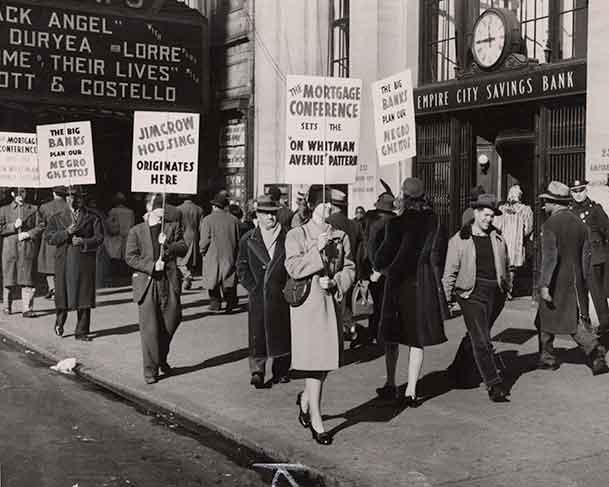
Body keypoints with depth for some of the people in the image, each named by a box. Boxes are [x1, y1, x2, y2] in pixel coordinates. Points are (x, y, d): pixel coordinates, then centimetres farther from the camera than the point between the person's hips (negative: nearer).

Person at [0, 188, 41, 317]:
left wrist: (28, 234, -9)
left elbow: (40, 227, 6)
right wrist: (13, 226, -9)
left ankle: (27, 309, -6)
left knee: (27, 280, -5)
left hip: (28, 248, 0)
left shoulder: (33, 209, 12)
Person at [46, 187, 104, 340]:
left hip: (85, 263, 0)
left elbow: (99, 238, 2)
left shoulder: (92, 218, 10)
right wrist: (66, 233, -12)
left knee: (84, 298, -1)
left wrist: (83, 242, -13)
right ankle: (59, 323, 30)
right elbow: (49, 238, 1)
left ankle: (81, 332, 7)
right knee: (62, 295, 5)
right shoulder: (57, 218, 12)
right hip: (64, 263, 0)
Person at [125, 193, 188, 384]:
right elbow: (130, 257, -1)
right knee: (149, 329, -3)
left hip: (169, 282, 2)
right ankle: (150, 369, 5)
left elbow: (183, 248, 5)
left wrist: (168, 244, -13)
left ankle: (161, 359, 31)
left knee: (171, 322, 6)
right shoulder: (136, 231, 6)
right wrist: (152, 266, -12)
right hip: (146, 283, -2)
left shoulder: (173, 227, 12)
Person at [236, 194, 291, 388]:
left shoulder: (287, 238, 4)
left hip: (281, 294, 0)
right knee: (257, 333, -5)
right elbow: (241, 267, 9)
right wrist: (252, 287, -1)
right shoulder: (248, 239, 7)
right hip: (258, 296, 0)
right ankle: (257, 371, -1)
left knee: (281, 332, 7)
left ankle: (281, 371, 19)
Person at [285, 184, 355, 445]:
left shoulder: (340, 235, 9)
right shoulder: (297, 235, -1)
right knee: (314, 359, -6)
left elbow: (350, 268, 8)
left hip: (332, 301, 4)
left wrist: (336, 282, -10)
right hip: (308, 304, -4)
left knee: (327, 359, 9)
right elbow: (294, 268, -12)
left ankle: (305, 399, 37)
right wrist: (318, 250, -19)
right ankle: (316, 421, 3)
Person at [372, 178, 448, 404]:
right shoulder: (434, 222, -1)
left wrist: (377, 266, 11)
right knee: (418, 338, 6)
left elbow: (386, 253, -10)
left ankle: (391, 385, 19)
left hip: (399, 283, -2)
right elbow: (439, 256, 4)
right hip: (425, 284, 2)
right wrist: (435, 281, 13)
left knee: (392, 336, 14)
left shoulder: (396, 223, -11)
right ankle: (411, 391, 4)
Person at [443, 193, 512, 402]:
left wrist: (507, 287, 20)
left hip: (495, 293, 5)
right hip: (472, 293, -5)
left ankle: (458, 370, 34)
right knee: (482, 340, -9)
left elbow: (506, 265, 23)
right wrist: (447, 297, -2)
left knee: (475, 336, 15)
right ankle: (494, 384, -7)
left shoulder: (498, 238, 11)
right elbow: (450, 271, 1)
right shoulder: (459, 240, -1)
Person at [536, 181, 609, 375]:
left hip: (556, 282, -5)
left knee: (545, 321, 11)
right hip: (575, 282, 6)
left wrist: (544, 285, -19)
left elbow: (549, 257, -20)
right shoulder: (579, 222, 8)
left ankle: (548, 357, 18)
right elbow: (586, 255, 12)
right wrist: (582, 280, 19)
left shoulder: (550, 224, -12)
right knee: (578, 323, 5)